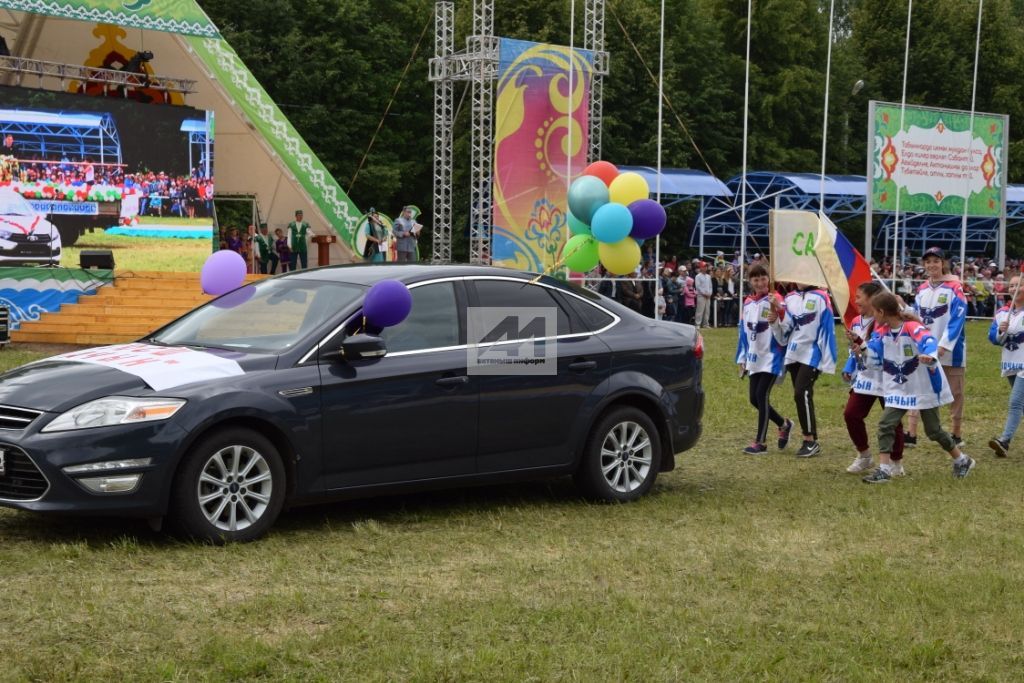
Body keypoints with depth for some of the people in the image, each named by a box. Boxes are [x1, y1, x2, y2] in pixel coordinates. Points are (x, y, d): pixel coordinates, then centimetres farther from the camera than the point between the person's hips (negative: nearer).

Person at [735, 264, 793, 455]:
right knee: (754, 398, 6)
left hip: (772, 357, -7)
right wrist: (742, 358, 16)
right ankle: (784, 424, 29)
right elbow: (744, 332, 16)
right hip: (755, 359, 7)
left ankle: (760, 442, -3)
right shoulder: (747, 303, 10)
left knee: (762, 395, -11)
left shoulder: (775, 301, -8)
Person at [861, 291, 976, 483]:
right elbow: (873, 357, 3)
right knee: (886, 425, -11)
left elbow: (929, 342, -41)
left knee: (933, 430, 7)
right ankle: (884, 470, -9)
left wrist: (930, 356, -63)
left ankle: (962, 461, 29)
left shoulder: (912, 327, -23)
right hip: (898, 389, 5)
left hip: (924, 387, -5)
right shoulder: (882, 332, -2)